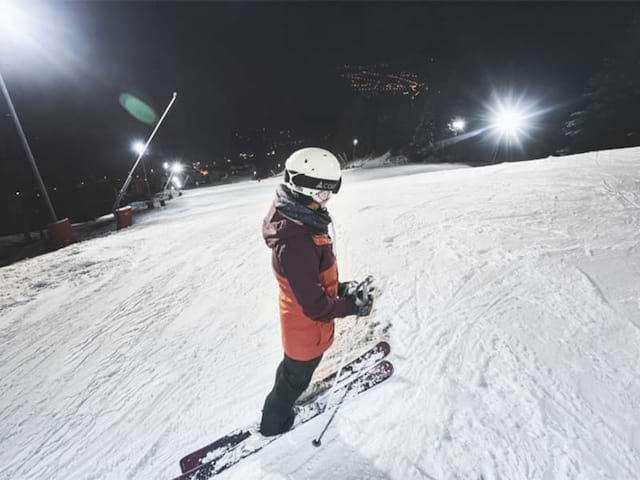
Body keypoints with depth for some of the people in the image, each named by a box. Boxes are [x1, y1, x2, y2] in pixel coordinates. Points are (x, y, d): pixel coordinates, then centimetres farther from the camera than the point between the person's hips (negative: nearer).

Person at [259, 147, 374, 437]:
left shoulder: (296, 221, -9)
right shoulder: (297, 244, -40)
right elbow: (316, 305, -32)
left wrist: (341, 288, 2)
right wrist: (353, 306, -19)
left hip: (297, 321, 8)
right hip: (307, 329, -8)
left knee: (293, 370, 35)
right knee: (296, 377, 22)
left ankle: (283, 402, 65)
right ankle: (274, 423, 52)